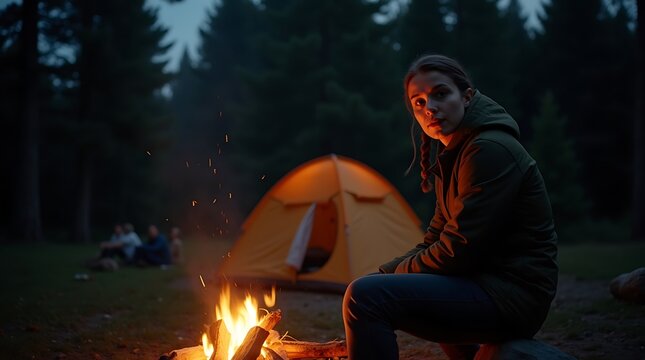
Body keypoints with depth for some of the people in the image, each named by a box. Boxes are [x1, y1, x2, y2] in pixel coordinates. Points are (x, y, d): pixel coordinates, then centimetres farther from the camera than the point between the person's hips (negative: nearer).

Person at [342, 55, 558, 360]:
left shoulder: (491, 150, -17)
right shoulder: (453, 152, 13)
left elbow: (460, 251, -20)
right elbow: (436, 239, 18)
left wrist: (398, 272, -5)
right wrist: (385, 273, 5)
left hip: (513, 294, -10)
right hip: (487, 280, 10)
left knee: (365, 297, -24)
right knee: (382, 282, 35)